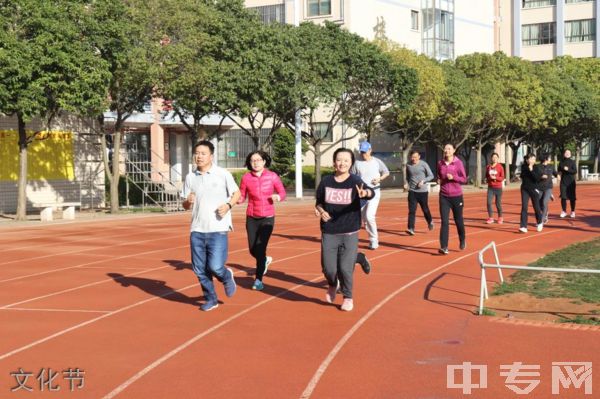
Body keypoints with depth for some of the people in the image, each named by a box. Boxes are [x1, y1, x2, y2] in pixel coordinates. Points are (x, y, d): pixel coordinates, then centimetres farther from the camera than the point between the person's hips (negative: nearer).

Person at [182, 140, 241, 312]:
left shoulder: (223, 174, -3)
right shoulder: (190, 177, 7)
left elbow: (237, 193, 5)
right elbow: (186, 205, 13)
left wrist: (228, 205, -14)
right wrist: (188, 202, -11)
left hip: (218, 230, -4)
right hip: (197, 231, 4)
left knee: (215, 267, -12)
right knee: (199, 269, 5)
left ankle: (227, 277, 23)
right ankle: (211, 300, 24)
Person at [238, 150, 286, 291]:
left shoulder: (272, 176, -5)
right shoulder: (246, 178, -3)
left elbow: (282, 193, 4)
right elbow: (241, 197, 4)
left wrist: (277, 197, -18)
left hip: (267, 218, -2)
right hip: (252, 218, 2)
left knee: (260, 248, -10)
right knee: (252, 249, 6)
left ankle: (258, 280, 5)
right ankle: (265, 260, 42)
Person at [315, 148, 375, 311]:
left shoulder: (355, 181, -9)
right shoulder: (326, 181, 0)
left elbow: (371, 192, -28)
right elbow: (318, 202, 13)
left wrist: (365, 193, -52)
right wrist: (321, 211, -9)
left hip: (349, 233, -2)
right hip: (329, 233, 2)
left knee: (345, 268, -6)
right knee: (328, 268, 1)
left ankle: (348, 297, 21)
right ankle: (332, 285, 37)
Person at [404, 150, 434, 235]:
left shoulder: (423, 164, -6)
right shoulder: (408, 165, 5)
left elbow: (431, 176, -2)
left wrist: (423, 181, -17)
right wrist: (407, 184, 3)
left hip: (423, 191, -2)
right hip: (412, 191, 2)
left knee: (425, 209, 10)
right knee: (412, 210, -8)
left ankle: (430, 222, 38)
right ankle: (411, 229, -11)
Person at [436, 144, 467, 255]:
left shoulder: (458, 163, -5)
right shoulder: (440, 163, 4)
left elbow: (464, 179, -4)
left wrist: (453, 177, -18)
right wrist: (439, 180, 1)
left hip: (456, 196, -1)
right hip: (444, 196, 1)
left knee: (458, 220, 12)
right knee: (444, 222, -8)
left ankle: (462, 240, 38)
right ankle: (444, 247, -10)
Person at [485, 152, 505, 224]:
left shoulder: (500, 167, -4)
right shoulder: (488, 167, 5)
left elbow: (502, 178, -4)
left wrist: (495, 178, -19)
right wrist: (489, 178, -9)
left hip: (498, 187, -2)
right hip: (490, 187, 2)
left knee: (498, 203, 4)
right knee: (489, 202, -8)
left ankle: (500, 218, 20)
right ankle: (490, 218, 0)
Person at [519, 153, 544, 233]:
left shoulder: (537, 168, -7)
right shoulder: (523, 167, 2)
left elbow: (538, 178, -19)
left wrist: (531, 170, -24)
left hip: (534, 189, -2)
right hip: (525, 189, 2)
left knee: (536, 207, 9)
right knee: (524, 207, -8)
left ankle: (539, 223, 35)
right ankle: (523, 227, -10)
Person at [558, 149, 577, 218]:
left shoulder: (572, 162, -2)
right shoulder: (561, 162, 6)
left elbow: (575, 171, -11)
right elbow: (559, 171, 19)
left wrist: (568, 169, -24)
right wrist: (559, 173, -2)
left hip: (571, 182, -2)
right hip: (563, 181, 2)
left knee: (572, 197, 1)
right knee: (563, 197, -1)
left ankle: (572, 211, 11)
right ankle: (564, 211, 9)